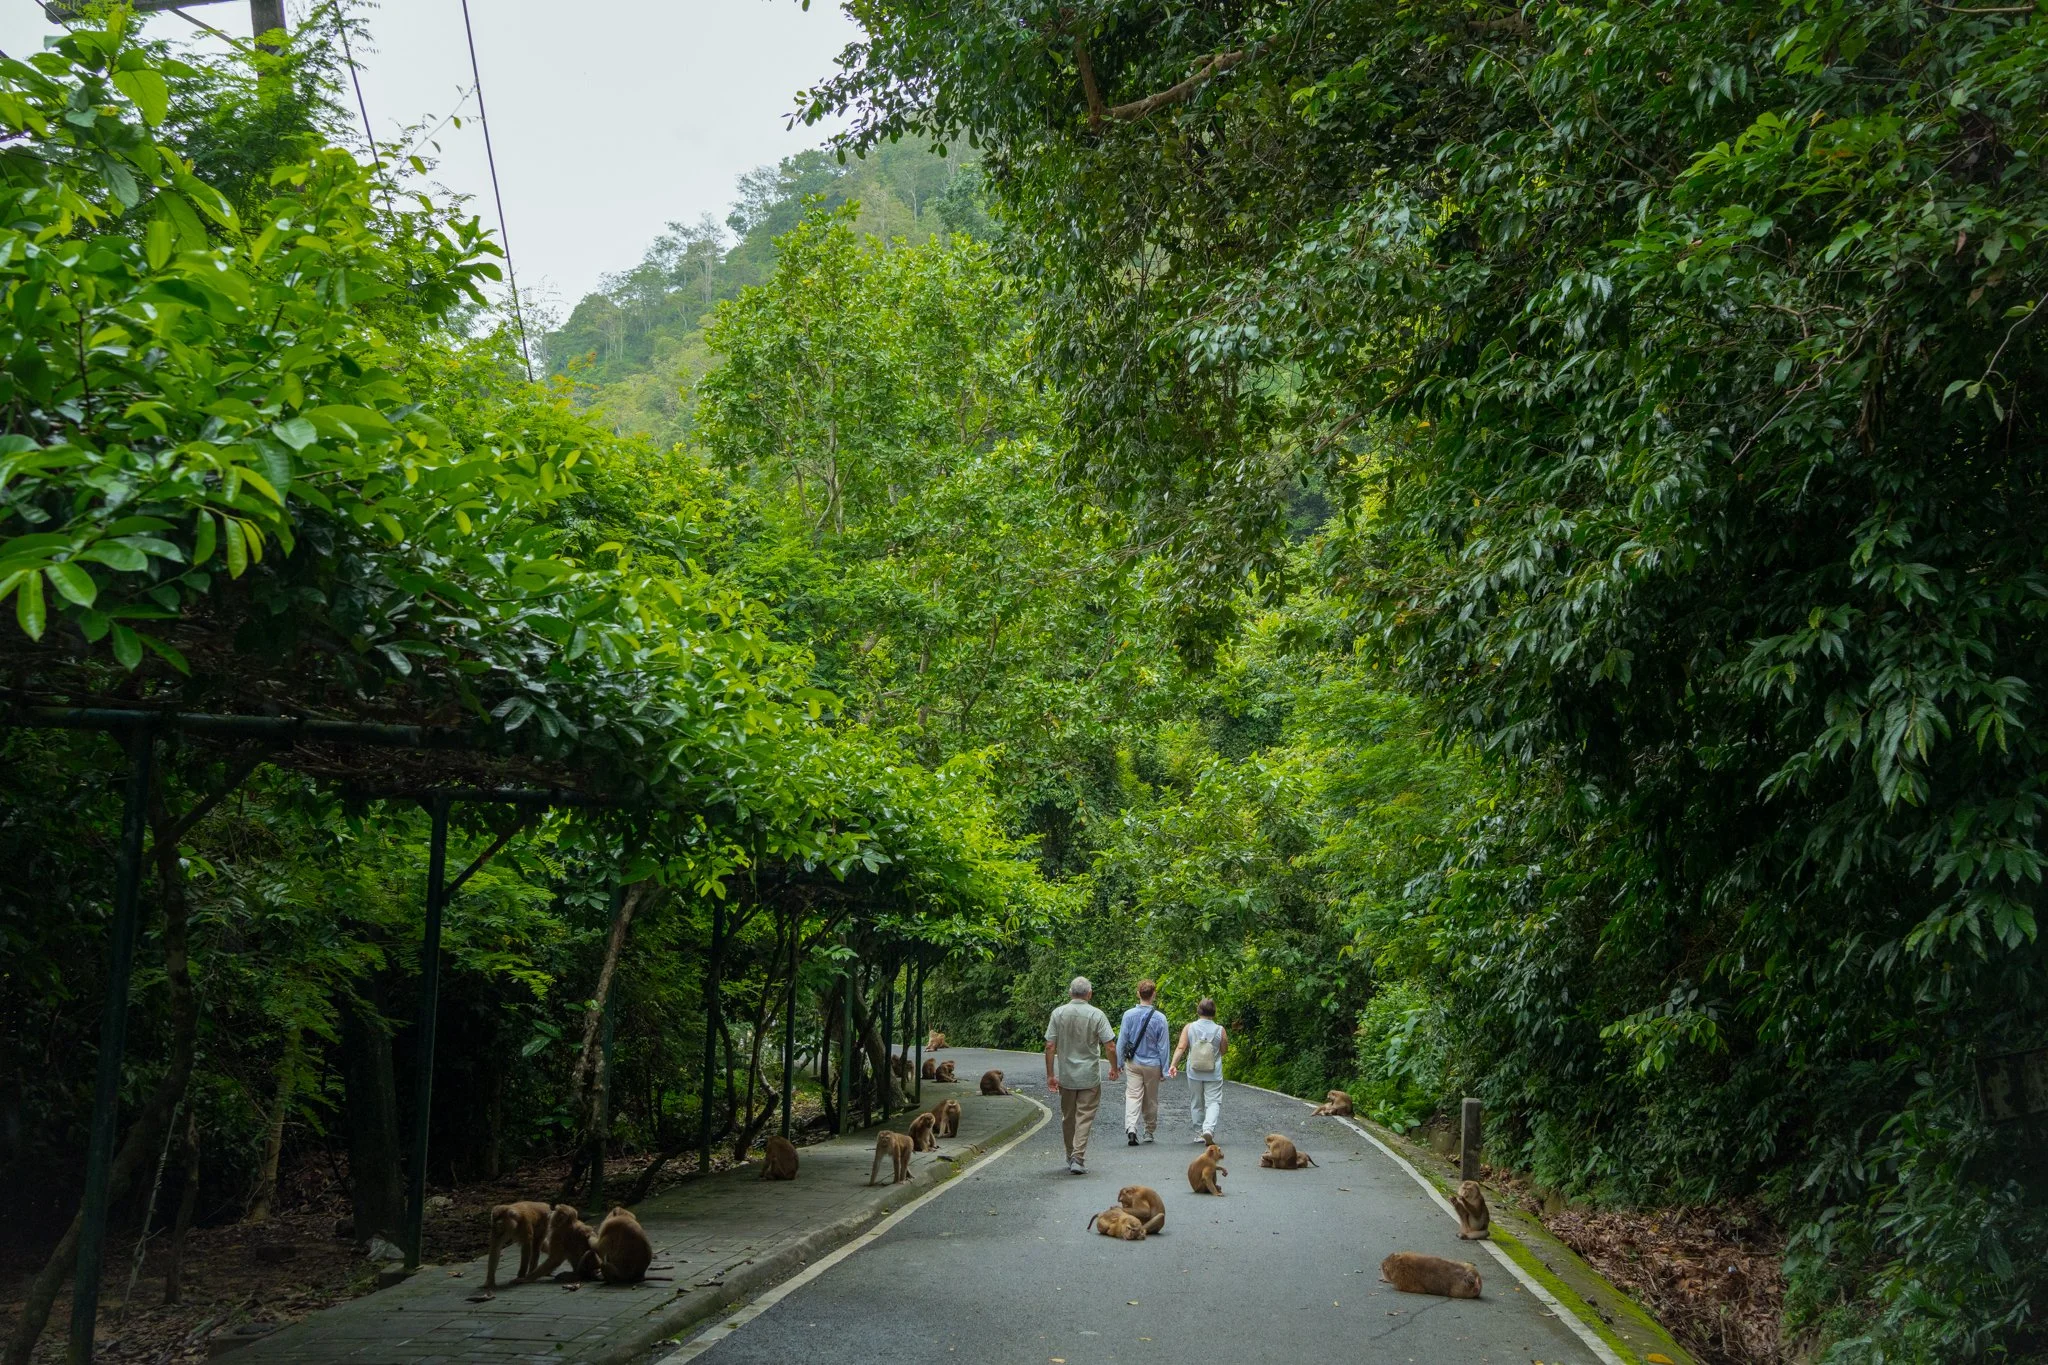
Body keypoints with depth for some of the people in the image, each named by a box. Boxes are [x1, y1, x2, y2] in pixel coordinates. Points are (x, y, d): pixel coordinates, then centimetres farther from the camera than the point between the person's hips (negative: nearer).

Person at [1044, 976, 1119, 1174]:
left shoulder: (1058, 1013, -3)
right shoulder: (1096, 1015, -9)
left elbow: (1050, 1046, -5)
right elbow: (1110, 1047, -10)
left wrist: (1050, 1074, 1)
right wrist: (1114, 1069, 6)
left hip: (1065, 1076, 3)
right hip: (1089, 1076, -2)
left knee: (1068, 1118, 16)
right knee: (1085, 1117, 1)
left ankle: (1071, 1157, 28)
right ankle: (1078, 1158, -8)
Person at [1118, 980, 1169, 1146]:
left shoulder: (1129, 1014, -8)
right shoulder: (1159, 1018, -10)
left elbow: (1121, 1040, -3)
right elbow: (1163, 1046, -5)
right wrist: (1164, 1068, 4)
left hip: (1133, 1063, 0)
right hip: (1152, 1064, 0)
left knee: (1133, 1096, -3)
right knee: (1151, 1100, 14)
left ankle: (1131, 1128, -23)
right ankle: (1149, 1131, 26)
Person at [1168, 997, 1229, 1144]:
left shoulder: (1189, 1027, -4)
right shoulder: (1220, 1030, -6)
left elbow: (1181, 1048, -11)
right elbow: (1224, 1050, 3)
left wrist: (1173, 1064, -13)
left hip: (1194, 1073, 1)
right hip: (1214, 1074, -1)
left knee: (1196, 1103, 14)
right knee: (1213, 1102, 1)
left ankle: (1199, 1133, 19)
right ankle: (1209, 1128, -21)